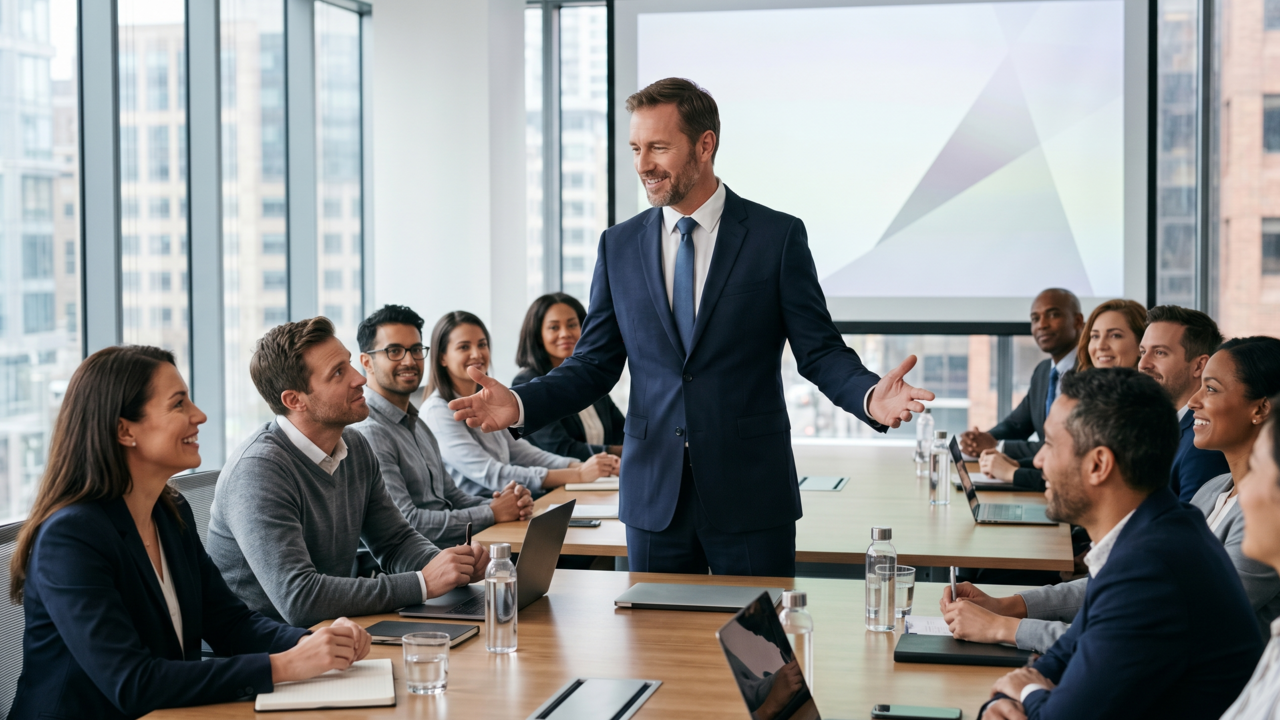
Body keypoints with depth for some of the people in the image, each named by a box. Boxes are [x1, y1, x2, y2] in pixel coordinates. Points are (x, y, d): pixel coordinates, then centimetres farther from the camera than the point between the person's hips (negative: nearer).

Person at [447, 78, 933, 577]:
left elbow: (820, 352, -2)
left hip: (751, 496, -2)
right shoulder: (619, 246, 7)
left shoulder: (778, 236, -2)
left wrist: (871, 397, -22)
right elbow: (594, 365, 8)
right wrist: (521, 404, -9)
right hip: (653, 497, 3)